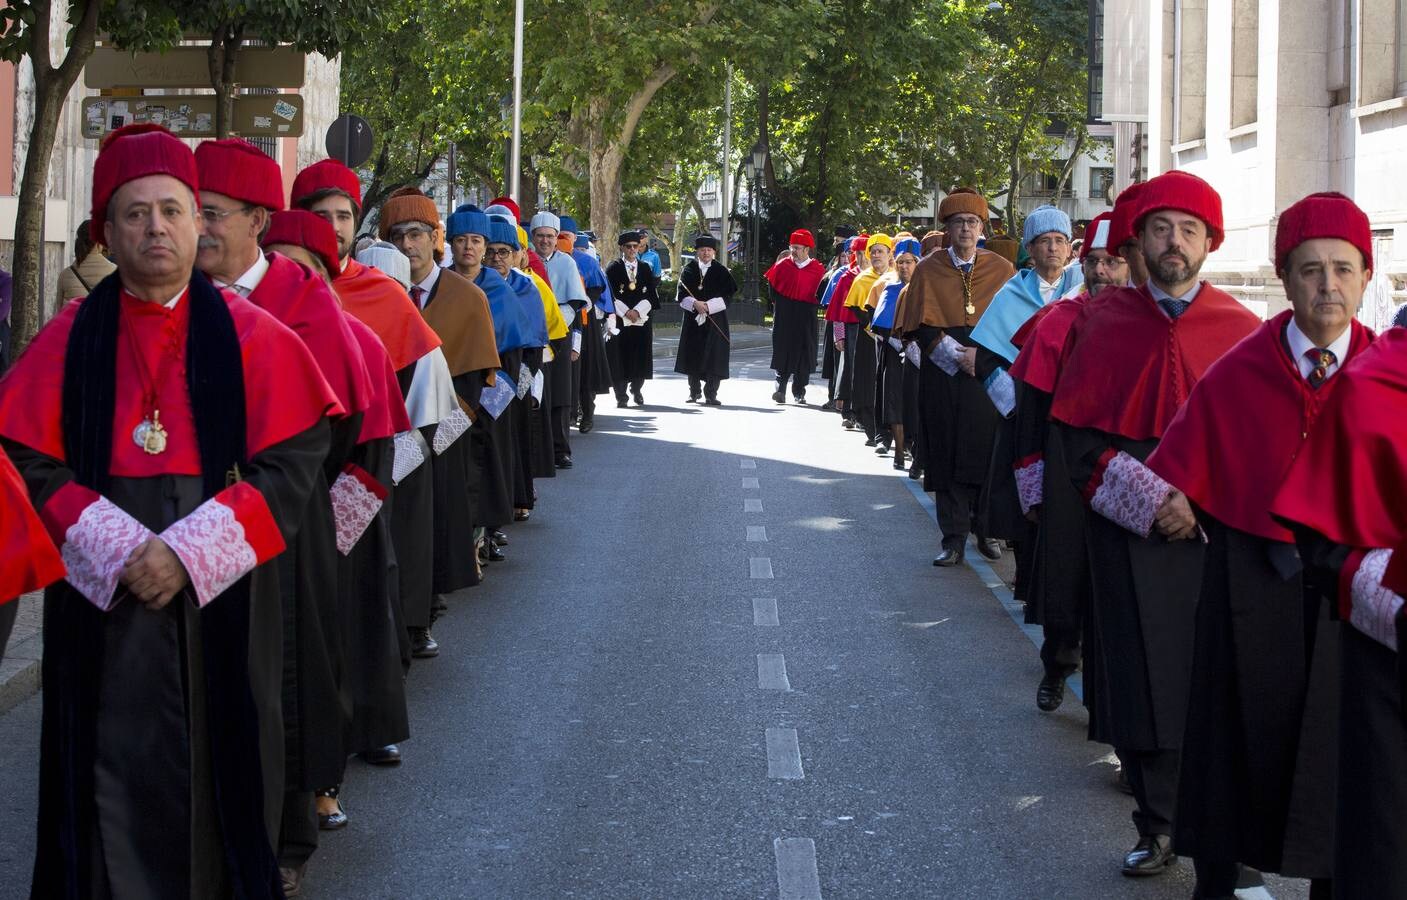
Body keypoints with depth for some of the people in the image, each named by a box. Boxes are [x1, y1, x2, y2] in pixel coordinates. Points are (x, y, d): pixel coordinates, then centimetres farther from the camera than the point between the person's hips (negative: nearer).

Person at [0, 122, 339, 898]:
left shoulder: (248, 334, 0)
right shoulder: (71, 338, 3)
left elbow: (294, 460, -5)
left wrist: (189, 551, -14)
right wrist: (116, 549, -13)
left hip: (221, 600, 0)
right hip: (101, 602, 1)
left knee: (216, 765, 5)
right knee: (114, 772, 3)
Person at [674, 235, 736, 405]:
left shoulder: (722, 272, 3)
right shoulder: (688, 270, 8)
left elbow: (727, 295, -4)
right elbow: (681, 294, 2)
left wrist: (708, 305, -15)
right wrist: (695, 303, -17)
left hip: (715, 320, -2)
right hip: (693, 319, 2)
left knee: (713, 357, -7)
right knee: (693, 356, 5)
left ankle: (710, 394, -4)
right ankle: (694, 391, 19)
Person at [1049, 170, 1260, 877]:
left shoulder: (1240, 329, 4)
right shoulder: (1104, 323, 5)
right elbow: (1079, 438, 2)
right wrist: (1150, 500, -10)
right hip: (1128, 532, 1)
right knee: (1142, 680, 0)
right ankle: (1157, 828, 12)